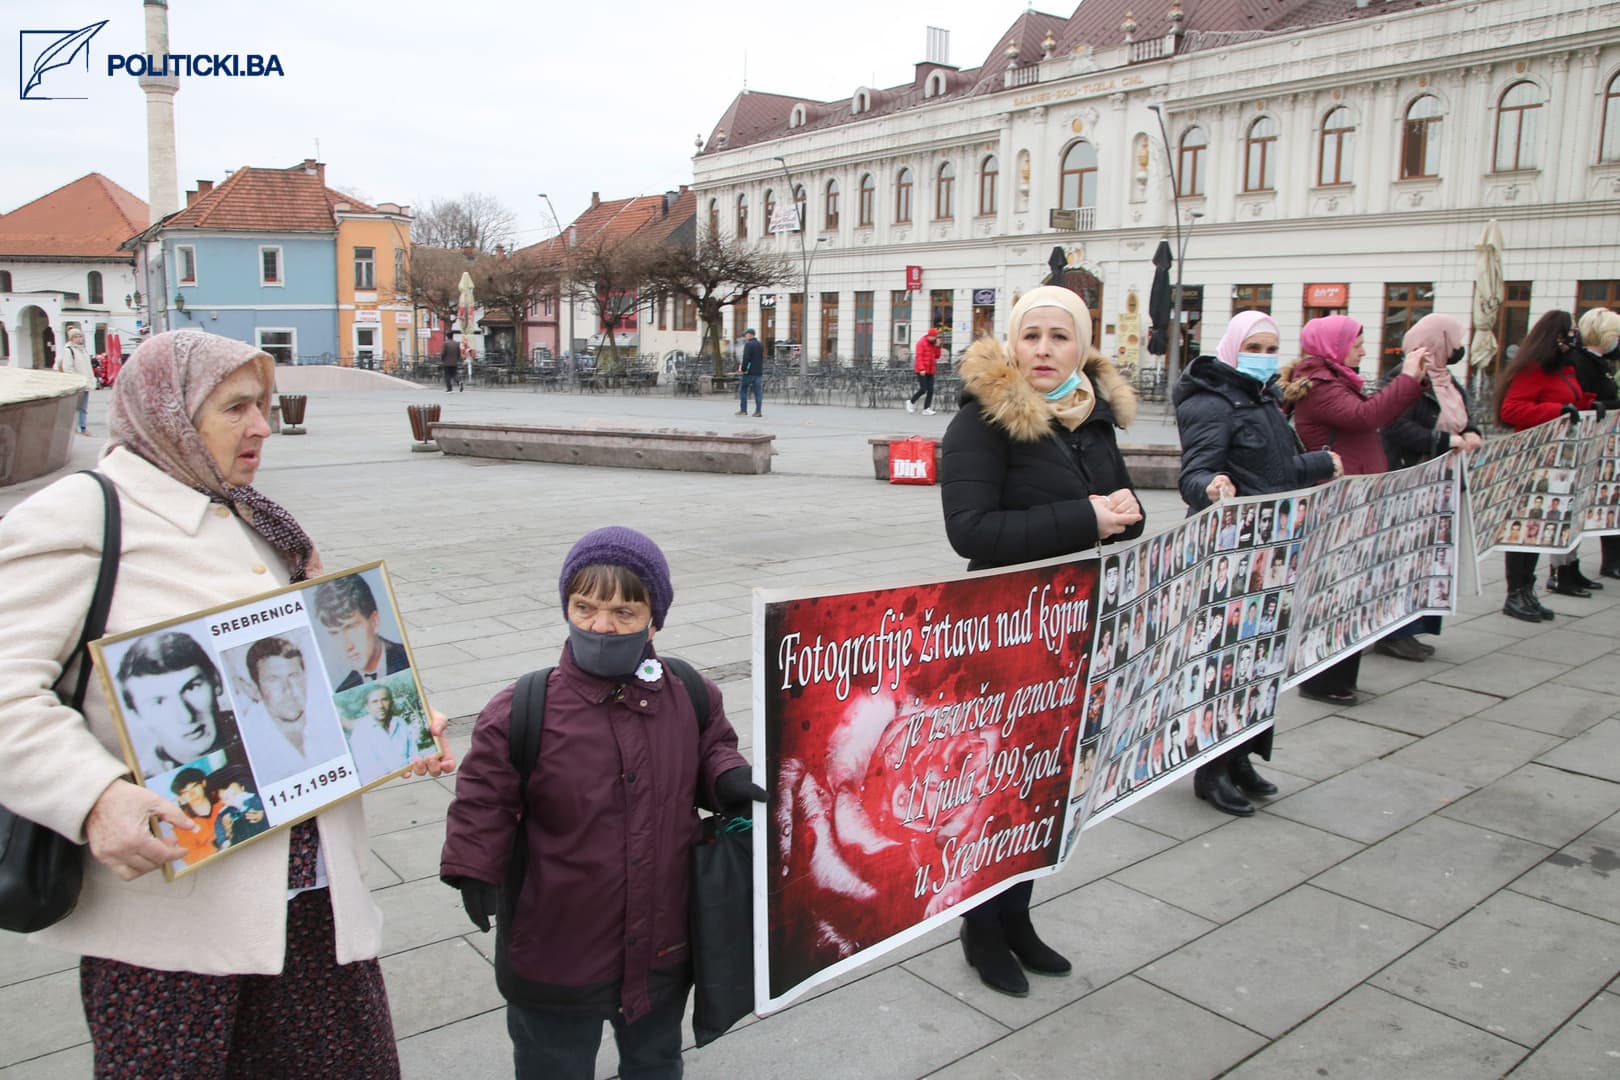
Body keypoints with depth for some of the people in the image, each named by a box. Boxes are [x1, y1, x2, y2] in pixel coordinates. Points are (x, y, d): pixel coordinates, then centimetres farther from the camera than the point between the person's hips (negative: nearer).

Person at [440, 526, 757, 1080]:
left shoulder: (691, 697, -9)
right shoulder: (520, 712, -19)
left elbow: (713, 748, 8)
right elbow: (484, 799, -9)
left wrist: (728, 778, -13)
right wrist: (473, 869, -21)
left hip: (664, 950, 3)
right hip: (557, 956, -3)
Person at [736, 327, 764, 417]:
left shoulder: (748, 344, -11)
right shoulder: (761, 345, 14)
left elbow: (746, 358, -18)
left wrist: (743, 369, -10)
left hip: (749, 371, -7)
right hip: (758, 372, 7)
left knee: (743, 390, 5)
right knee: (757, 392, 4)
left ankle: (743, 410, 3)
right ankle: (758, 411, 0)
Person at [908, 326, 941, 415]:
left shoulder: (933, 344, 14)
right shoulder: (921, 342, -8)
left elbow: (937, 356, 15)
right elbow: (919, 356, -14)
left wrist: (937, 346, 1)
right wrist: (921, 369, -23)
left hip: (930, 371, 7)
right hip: (921, 371, -7)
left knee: (930, 390, 0)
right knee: (923, 389, -11)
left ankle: (926, 409, 4)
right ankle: (911, 402, 11)